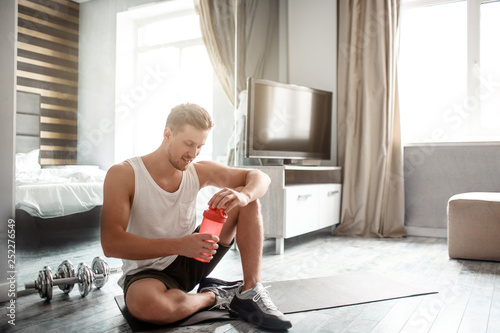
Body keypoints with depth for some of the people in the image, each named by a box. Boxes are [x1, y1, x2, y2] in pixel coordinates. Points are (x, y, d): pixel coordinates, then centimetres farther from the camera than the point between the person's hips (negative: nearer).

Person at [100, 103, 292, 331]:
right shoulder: (123, 174, -17)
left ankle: (251, 292, -14)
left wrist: (243, 196, -31)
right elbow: (111, 243, -27)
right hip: (149, 271, -4)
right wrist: (179, 245, -38)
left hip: (192, 260, 4)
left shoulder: (199, 172, -5)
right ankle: (214, 296, -12)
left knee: (248, 201, -8)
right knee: (145, 304, -42)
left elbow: (261, 178, -5)